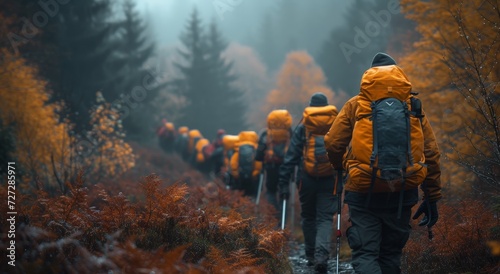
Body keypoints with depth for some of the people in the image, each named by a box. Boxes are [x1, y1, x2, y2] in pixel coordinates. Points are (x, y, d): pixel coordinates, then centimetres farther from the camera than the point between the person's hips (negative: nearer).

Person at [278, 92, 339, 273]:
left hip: (308, 179, 0)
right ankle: (321, 256, -17)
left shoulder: (302, 127, 2)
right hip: (330, 179, 0)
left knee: (308, 217, 16)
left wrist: (284, 183, -1)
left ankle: (311, 256, 19)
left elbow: (291, 157, -1)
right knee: (325, 218, 2)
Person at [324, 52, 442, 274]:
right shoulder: (413, 107, 8)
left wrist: (342, 168, 21)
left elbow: (332, 144, -1)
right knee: (391, 255, 17)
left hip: (364, 191, -2)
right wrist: (432, 198, 11)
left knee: (365, 254, -1)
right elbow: (431, 154, 5)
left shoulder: (356, 105, 3)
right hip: (402, 194, 3)